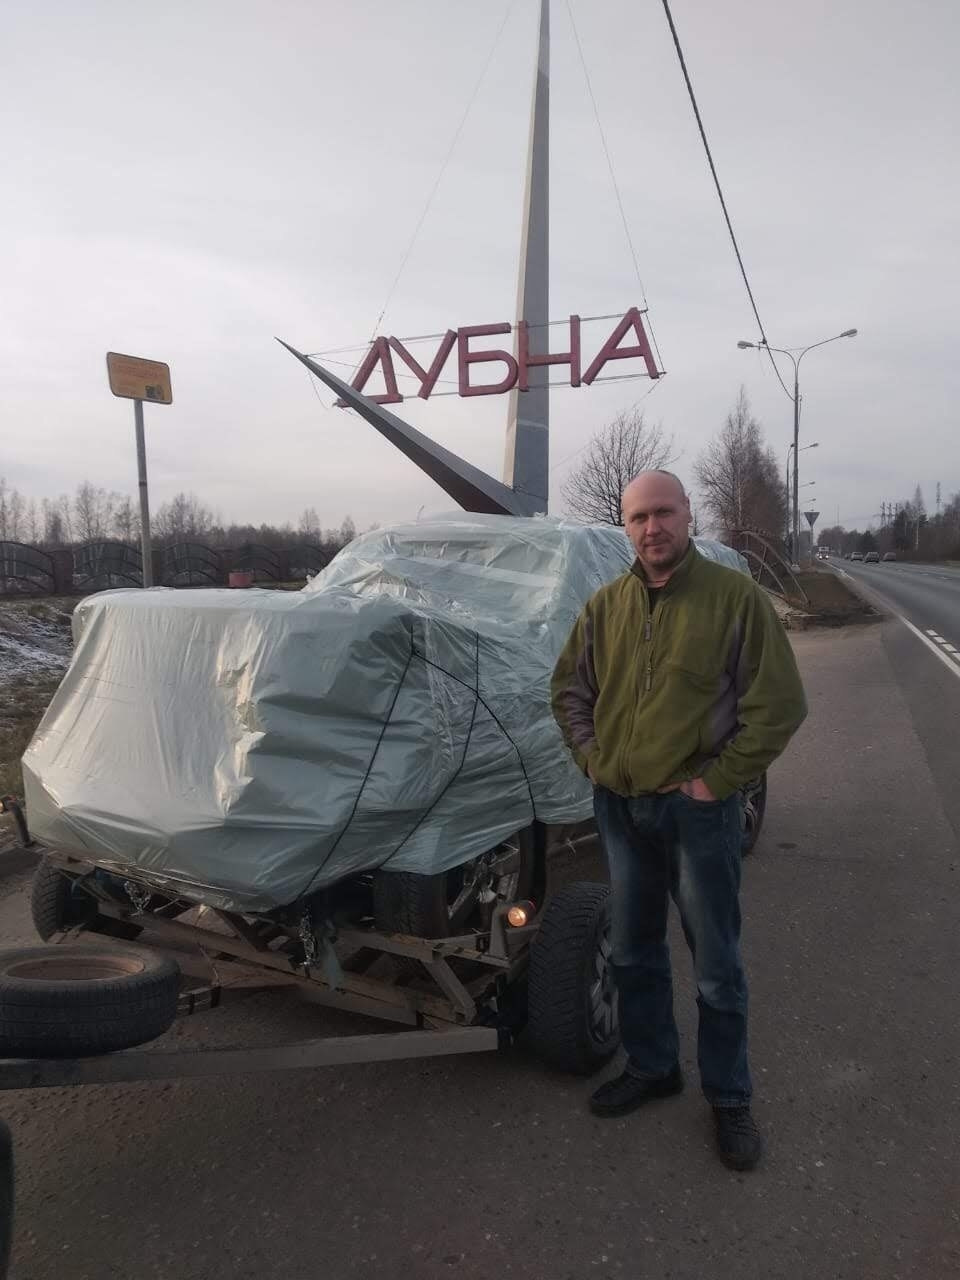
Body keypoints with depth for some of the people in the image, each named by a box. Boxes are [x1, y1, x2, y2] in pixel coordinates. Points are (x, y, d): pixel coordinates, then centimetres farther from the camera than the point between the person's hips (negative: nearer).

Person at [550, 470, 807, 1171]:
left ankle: (730, 1098, 30)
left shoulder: (735, 596, -10)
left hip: (697, 808, -4)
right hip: (620, 807, 5)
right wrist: (593, 758, 2)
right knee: (634, 952, 19)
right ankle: (652, 1067, 40)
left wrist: (717, 780, -13)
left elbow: (781, 703, -12)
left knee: (718, 966, 10)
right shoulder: (605, 605, 4)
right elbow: (569, 689, 14)